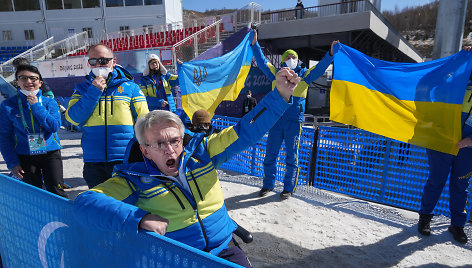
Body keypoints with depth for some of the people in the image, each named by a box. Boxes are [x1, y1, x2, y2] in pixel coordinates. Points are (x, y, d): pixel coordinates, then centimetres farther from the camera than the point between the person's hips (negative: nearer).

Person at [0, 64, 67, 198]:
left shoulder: (50, 103, 3)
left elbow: (55, 126, -10)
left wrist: (36, 106, -13)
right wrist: (12, 163, -3)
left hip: (51, 153, 0)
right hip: (25, 157, 1)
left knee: (57, 192, -1)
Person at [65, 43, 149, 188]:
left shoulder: (130, 87, 2)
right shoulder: (82, 88, 9)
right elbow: (73, 118, -4)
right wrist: (94, 91, -10)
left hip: (125, 160, -2)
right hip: (93, 162, 3)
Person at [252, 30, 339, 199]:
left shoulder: (304, 75, 10)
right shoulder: (276, 74, 13)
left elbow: (320, 68, 2)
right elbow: (262, 62, 11)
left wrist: (331, 54, -12)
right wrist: (255, 45, 5)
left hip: (294, 120, -2)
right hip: (276, 119, 2)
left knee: (291, 155, 4)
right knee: (270, 153, 7)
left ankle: (288, 188, 17)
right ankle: (268, 185, 22)